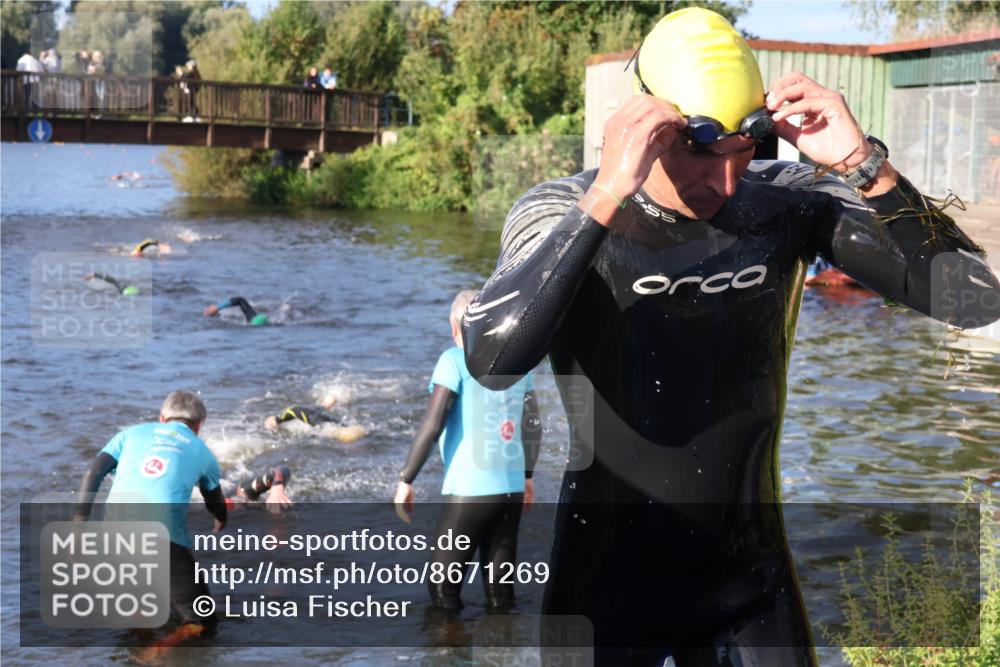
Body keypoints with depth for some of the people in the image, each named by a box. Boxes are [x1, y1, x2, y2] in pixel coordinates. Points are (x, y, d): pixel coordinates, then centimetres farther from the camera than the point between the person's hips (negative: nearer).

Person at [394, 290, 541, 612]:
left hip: (469, 490, -6)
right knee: (500, 588, 12)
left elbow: (432, 425, -13)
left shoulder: (455, 360, -7)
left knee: (443, 587, 5)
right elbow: (532, 425, 17)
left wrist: (406, 480, -7)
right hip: (512, 488, 6)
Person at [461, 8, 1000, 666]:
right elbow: (492, 359, -32)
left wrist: (865, 166, -26)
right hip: (607, 582, -2)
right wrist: (606, 197, -37)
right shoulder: (562, 212, -14)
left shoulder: (792, 202, -7)